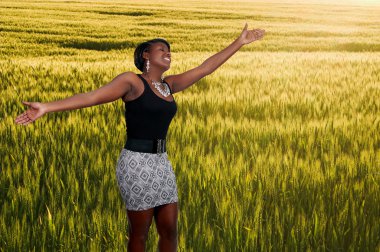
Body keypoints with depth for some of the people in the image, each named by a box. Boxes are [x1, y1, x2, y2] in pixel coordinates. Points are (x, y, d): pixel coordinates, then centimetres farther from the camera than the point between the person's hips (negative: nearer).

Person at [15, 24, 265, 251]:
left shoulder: (169, 84, 13)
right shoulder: (132, 81, -7)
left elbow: (205, 68, 17)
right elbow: (92, 97, -15)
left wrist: (240, 42, 19)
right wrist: (47, 107, -25)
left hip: (161, 163, 7)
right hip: (137, 163, -7)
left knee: (169, 229, 9)